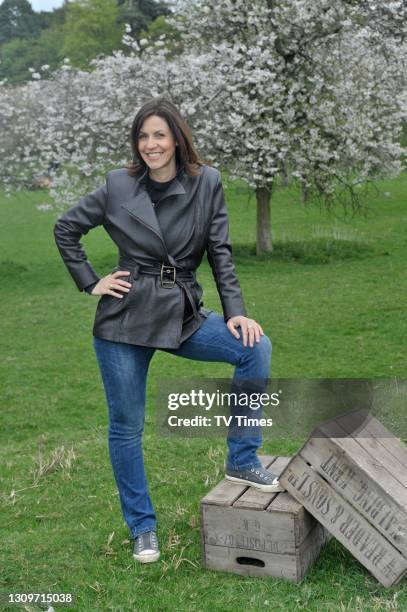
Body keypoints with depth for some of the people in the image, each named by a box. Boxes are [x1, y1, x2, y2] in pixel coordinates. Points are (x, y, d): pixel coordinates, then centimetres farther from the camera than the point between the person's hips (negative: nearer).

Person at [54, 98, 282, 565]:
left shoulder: (206, 183, -1)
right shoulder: (118, 185, -3)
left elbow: (221, 254, 1)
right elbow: (65, 229, 8)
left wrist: (236, 312, -8)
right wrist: (90, 283, 1)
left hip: (183, 315, 2)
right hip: (125, 317, -1)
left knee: (255, 348, -19)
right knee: (126, 426, 4)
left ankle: (241, 461, -4)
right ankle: (142, 528, 22)